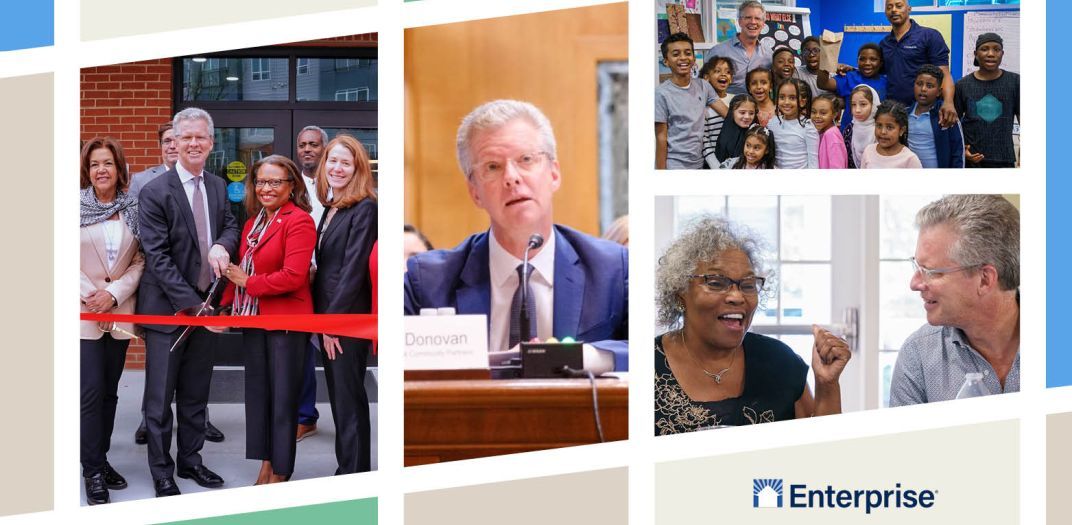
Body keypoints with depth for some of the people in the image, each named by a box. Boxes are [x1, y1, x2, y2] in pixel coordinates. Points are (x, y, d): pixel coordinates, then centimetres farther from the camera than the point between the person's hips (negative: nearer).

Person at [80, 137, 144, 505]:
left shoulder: (133, 209, 3)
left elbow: (139, 261, 2)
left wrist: (114, 293, -10)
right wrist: (89, 295, -12)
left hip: (120, 311, 3)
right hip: (84, 312, -3)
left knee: (110, 390, 10)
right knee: (92, 389, -9)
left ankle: (100, 460, 21)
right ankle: (93, 471, -3)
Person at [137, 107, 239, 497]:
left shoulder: (218, 187, 6)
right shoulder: (155, 192, -12)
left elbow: (231, 225, 13)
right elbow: (157, 256, -16)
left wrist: (222, 245, -14)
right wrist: (191, 303, -19)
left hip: (203, 304, 6)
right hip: (167, 307, -5)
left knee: (196, 392, 16)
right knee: (160, 397, 2)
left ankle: (190, 461, 28)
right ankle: (161, 472, 13)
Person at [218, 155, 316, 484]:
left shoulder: (299, 221, -13)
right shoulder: (253, 222, 12)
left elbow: (293, 277, -22)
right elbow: (241, 271, 14)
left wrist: (249, 282, -12)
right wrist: (227, 303, 1)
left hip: (286, 320, -8)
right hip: (254, 318, 8)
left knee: (283, 396, 2)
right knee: (257, 392, 13)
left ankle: (280, 473, 12)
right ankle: (265, 467, 24)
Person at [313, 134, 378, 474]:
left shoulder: (364, 209, -12)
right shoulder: (330, 209, 14)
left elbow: (353, 269, -17)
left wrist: (334, 321, -17)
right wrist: (322, 317, 8)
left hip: (348, 319, -8)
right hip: (326, 317, 8)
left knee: (349, 399, -3)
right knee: (338, 398, 13)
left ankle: (355, 476, 4)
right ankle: (346, 469, 21)